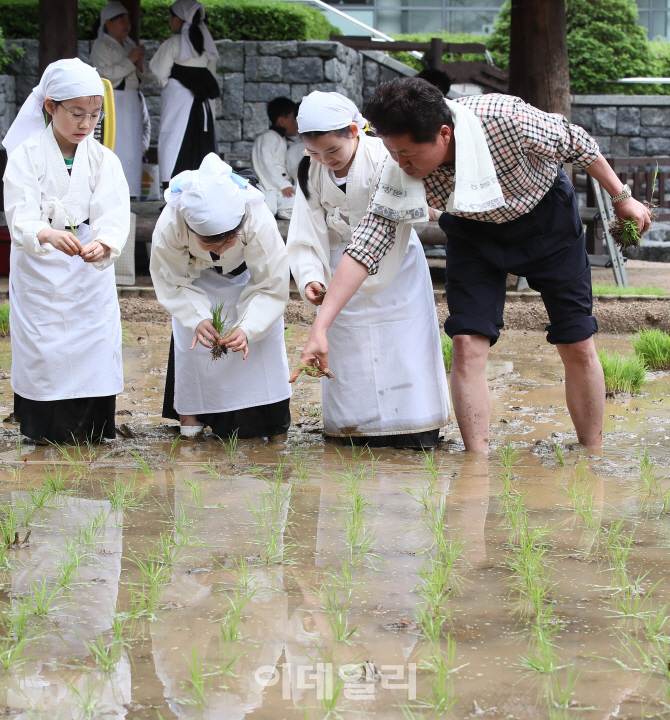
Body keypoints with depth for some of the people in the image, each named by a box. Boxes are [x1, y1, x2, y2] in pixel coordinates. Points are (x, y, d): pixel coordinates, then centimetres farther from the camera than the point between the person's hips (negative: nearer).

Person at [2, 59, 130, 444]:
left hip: (90, 270, 2)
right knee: (43, 354, -1)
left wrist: (105, 243, -37)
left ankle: (92, 433, 13)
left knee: (94, 350, 0)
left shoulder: (104, 160, 0)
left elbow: (113, 214, -14)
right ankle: (44, 432, 13)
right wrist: (46, 234, -42)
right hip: (38, 271, -2)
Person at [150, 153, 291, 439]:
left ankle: (260, 414, 5)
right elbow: (171, 281, -24)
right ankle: (193, 409, 10)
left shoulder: (260, 223, -45)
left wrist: (247, 328, -48)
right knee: (192, 337, -8)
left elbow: (272, 287, -33)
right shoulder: (169, 227, -42)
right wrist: (198, 319, -41)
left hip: (247, 276, -1)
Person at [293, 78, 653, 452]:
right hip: (475, 229, 2)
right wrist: (320, 328, -35)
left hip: (546, 217, -2)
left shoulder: (506, 118, -37)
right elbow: (366, 245, -28)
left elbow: (578, 144, -19)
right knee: (468, 343, -15)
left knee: (578, 347, 0)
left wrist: (622, 197, -4)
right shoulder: (402, 171, -28)